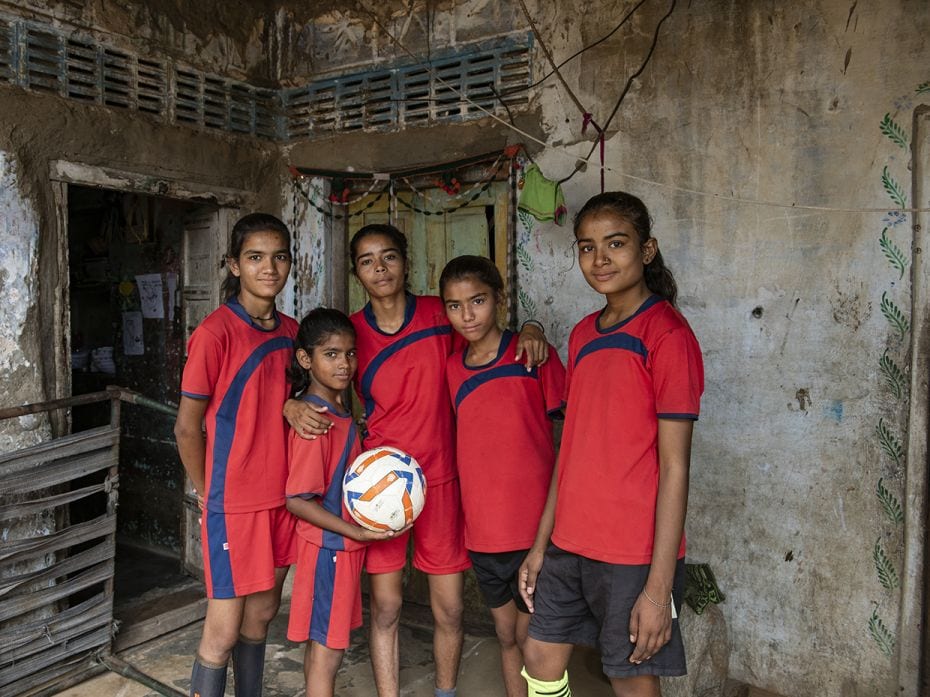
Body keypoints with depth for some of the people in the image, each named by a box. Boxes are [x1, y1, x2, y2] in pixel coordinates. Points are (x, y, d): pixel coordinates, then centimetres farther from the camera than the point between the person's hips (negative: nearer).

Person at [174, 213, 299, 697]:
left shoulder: (290, 332, 5)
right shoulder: (215, 332, -15)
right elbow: (187, 427, -8)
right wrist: (207, 493, 1)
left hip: (281, 496, 6)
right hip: (233, 503, -6)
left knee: (261, 615, 19)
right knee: (223, 631, 4)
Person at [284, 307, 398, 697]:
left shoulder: (340, 412, 4)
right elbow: (297, 500, -22)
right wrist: (356, 531, -21)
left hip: (344, 546, 8)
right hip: (329, 548, -8)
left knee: (321, 645, 19)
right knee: (328, 651, 4)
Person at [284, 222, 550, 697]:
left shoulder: (440, 314, -1)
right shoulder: (350, 332, 0)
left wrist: (529, 332, -9)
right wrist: (293, 406, -12)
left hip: (440, 479, 0)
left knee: (450, 606, 8)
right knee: (385, 605, 4)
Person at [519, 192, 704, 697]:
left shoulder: (667, 334, -13)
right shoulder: (582, 334, 8)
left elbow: (674, 467, -15)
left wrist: (660, 587, -16)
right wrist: (541, 544, 12)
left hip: (634, 552, -7)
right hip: (569, 543, 7)